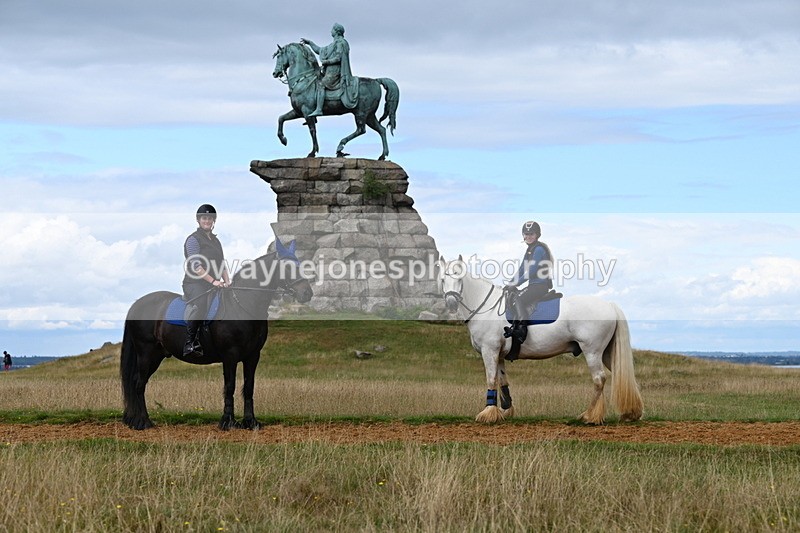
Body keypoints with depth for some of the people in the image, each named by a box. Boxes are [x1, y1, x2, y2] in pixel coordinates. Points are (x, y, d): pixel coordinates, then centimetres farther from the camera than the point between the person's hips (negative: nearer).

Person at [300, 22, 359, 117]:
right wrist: (309, 42, 28)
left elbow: (338, 58, -17)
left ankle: (319, 109, -34)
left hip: (334, 71, -11)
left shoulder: (340, 43, -6)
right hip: (329, 71, 11)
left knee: (321, 84, -24)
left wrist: (326, 62, -12)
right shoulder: (333, 44, 24)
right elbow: (319, 50, 31)